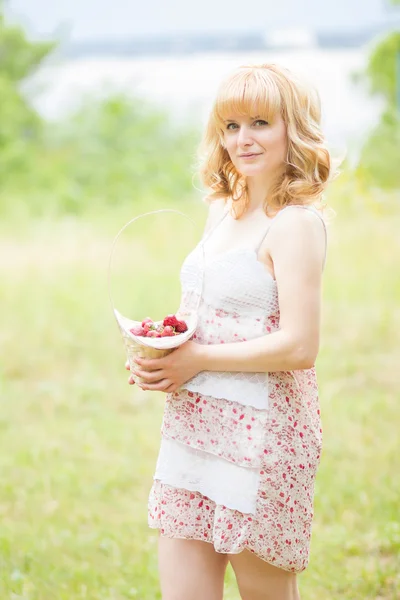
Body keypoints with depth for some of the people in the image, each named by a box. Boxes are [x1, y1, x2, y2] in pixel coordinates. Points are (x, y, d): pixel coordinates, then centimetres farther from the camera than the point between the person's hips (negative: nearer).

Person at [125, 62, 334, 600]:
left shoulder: (296, 223, -13)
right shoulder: (222, 211, 13)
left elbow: (299, 346, -20)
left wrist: (198, 360, -13)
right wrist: (159, 355, 4)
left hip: (262, 430, -8)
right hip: (196, 429, 8)